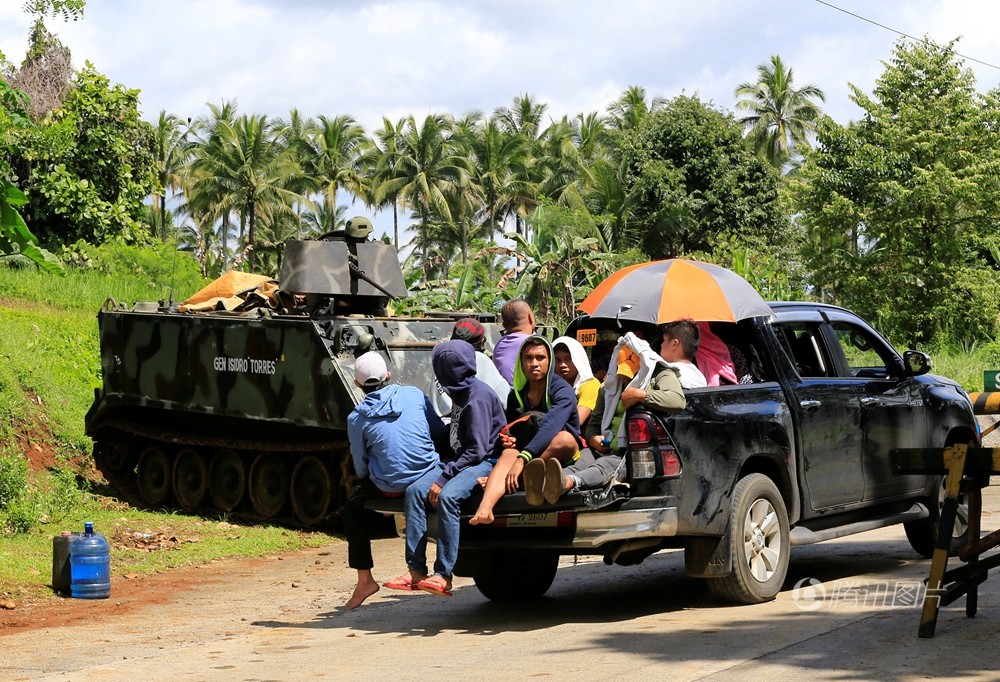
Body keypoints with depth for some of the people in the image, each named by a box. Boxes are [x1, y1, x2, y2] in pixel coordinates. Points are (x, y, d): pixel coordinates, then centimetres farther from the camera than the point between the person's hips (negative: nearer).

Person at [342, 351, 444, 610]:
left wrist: (366, 479, 27)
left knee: (353, 511, 22)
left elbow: (361, 468, 6)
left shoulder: (356, 418, -2)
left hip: (391, 488, -3)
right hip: (430, 476, 3)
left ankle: (364, 580, 16)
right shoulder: (413, 394, 2)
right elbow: (440, 431, 11)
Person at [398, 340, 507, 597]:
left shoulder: (478, 396, -16)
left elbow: (478, 449, -20)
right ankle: (416, 570, -16)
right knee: (415, 490, -12)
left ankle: (443, 575, -31)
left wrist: (443, 479, -22)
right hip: (462, 459, 9)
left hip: (485, 461, -9)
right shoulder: (460, 392, 12)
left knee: (447, 496, -33)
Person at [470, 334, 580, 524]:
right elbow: (512, 432, 16)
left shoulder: (562, 391, -14)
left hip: (564, 456, -4)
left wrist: (522, 459, -42)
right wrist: (509, 440, -10)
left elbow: (550, 427, -30)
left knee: (564, 438, -35)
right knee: (508, 453, -28)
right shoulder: (516, 395, 6)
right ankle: (485, 508, -56)